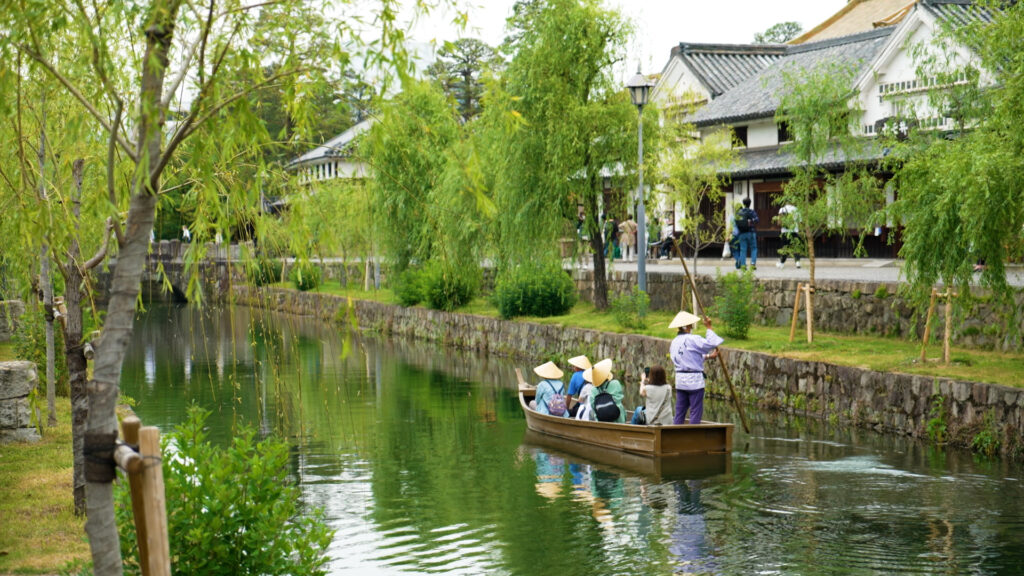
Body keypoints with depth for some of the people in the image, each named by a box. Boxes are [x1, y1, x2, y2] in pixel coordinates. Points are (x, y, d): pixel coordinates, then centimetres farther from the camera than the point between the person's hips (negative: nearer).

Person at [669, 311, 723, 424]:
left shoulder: (674, 342, 12)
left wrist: (708, 356, 22)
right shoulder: (691, 339, -13)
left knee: (679, 411, 10)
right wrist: (709, 328, -6)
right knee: (696, 411, -2)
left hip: (680, 379, 7)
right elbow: (711, 344, -18)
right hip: (694, 379, -7)